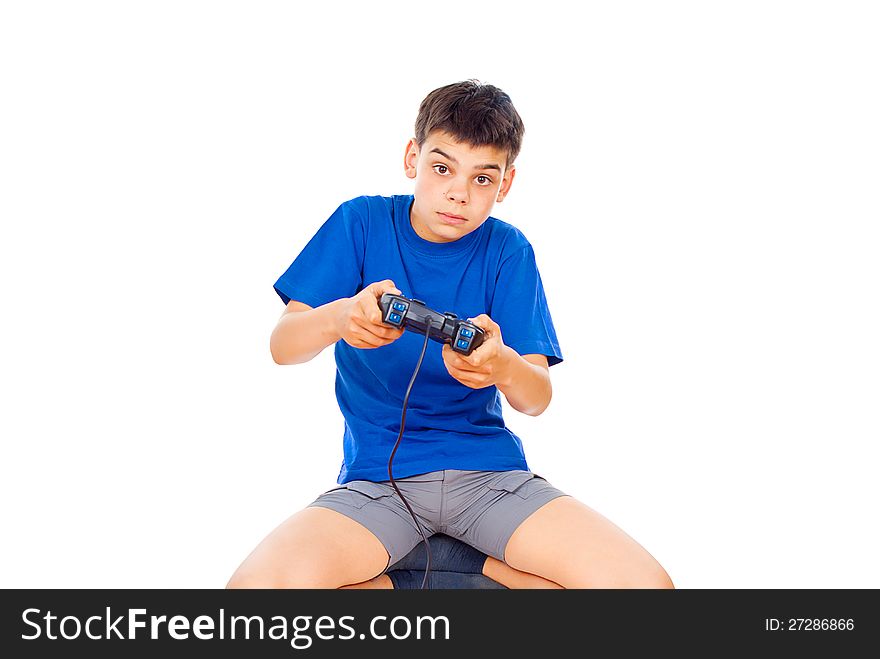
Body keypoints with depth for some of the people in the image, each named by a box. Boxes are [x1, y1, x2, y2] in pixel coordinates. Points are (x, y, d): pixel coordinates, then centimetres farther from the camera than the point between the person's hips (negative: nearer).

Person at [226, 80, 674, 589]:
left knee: (645, 582, -19)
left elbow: (538, 398, -6)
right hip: (377, 472, -1)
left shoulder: (508, 250, 2)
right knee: (257, 583, -30)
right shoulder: (362, 223, 0)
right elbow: (283, 346, -7)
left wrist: (502, 366, -31)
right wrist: (340, 317, -31)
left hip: (487, 465, 2)